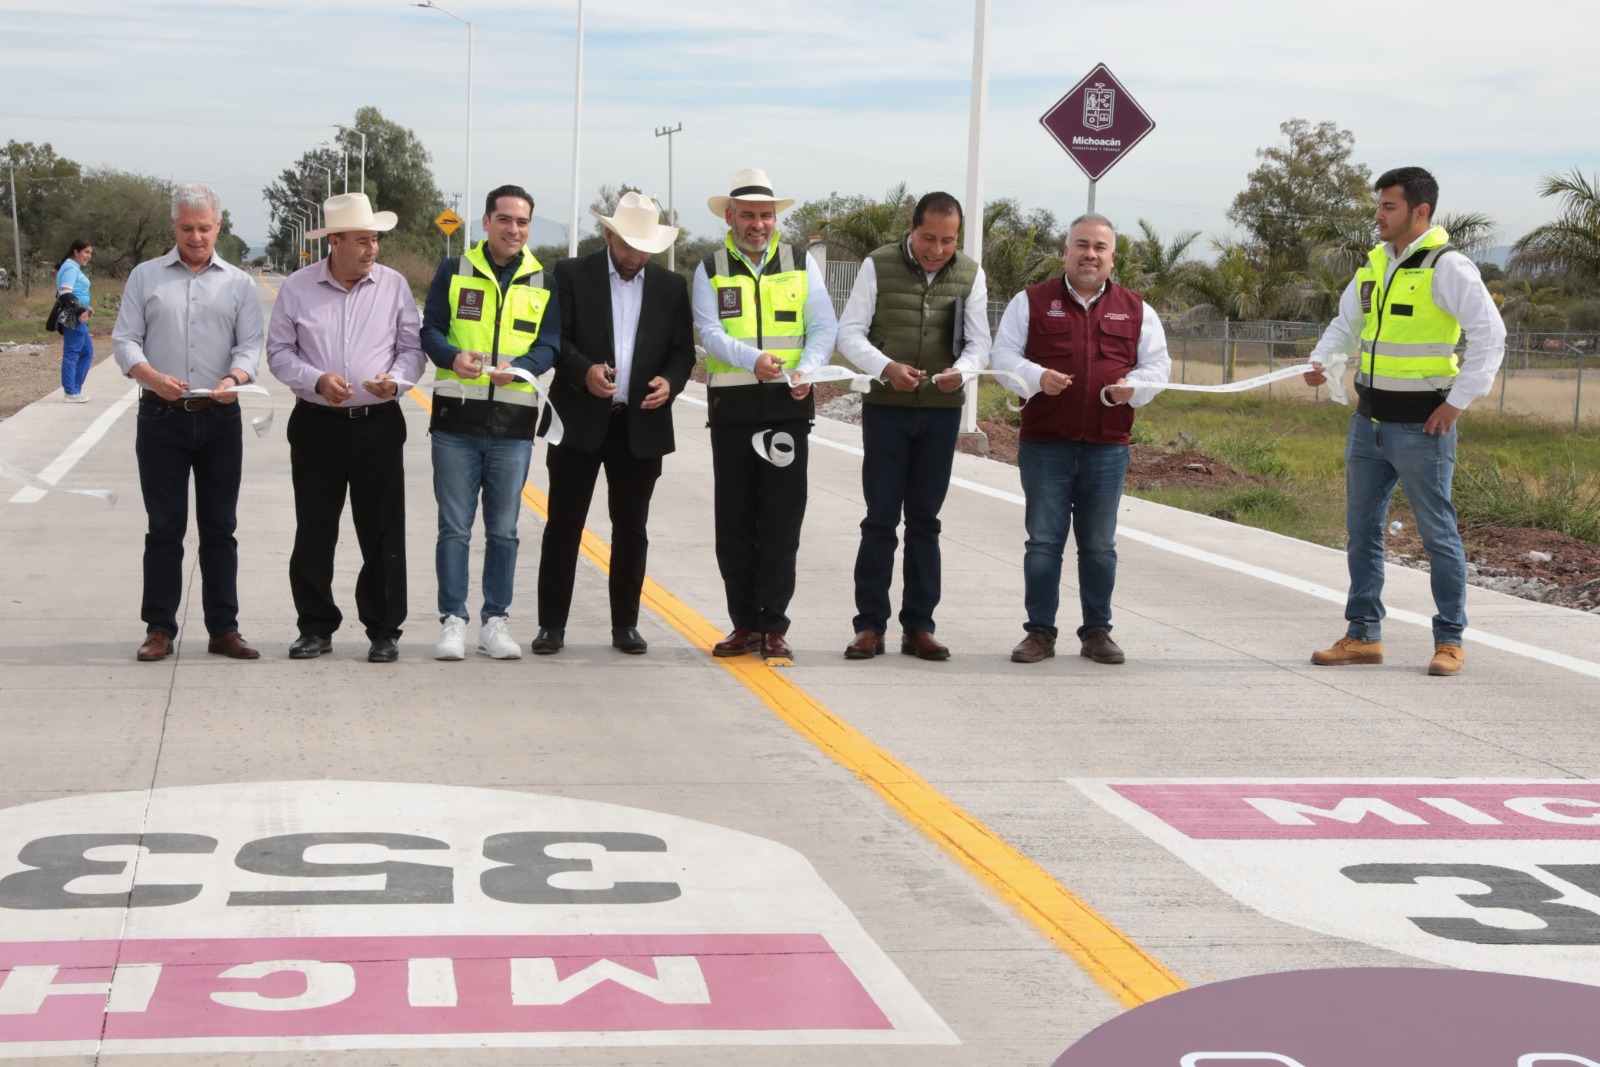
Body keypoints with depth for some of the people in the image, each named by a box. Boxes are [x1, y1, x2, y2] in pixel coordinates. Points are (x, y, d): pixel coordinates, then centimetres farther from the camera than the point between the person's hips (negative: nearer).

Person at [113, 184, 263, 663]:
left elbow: (250, 344, 2)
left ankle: (223, 628, 11)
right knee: (164, 528, 2)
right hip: (161, 417, -1)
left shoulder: (238, 283, 9)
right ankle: (159, 629, 7)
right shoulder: (146, 277, 7)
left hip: (219, 417, 1)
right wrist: (153, 378, -17)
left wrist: (235, 379, -19)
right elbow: (124, 339, 2)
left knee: (220, 528, 5)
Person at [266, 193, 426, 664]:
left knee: (383, 532, 2)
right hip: (317, 424, 0)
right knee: (313, 532, 5)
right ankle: (316, 628, 17)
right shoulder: (297, 288, 2)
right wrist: (316, 380, -13)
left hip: (379, 425, 0)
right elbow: (279, 352, 4)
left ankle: (384, 630, 11)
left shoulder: (395, 285, 3)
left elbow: (412, 348, 6)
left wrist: (395, 379, -14)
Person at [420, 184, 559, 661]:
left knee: (503, 530, 6)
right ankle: (453, 622, 6)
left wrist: (516, 367, -18)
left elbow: (549, 345, 2)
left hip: (514, 424, 1)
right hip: (456, 420, -1)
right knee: (454, 527, 1)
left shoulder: (543, 282, 8)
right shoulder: (454, 271, 6)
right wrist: (453, 357, -19)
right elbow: (430, 330, 3)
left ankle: (495, 622, 15)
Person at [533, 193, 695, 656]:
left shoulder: (671, 286, 9)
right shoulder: (572, 275, 1)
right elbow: (554, 337, -4)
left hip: (641, 425, 2)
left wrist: (669, 382, -13)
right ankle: (552, 624, 8)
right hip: (580, 421, -2)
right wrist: (584, 371, -22)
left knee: (631, 529, 7)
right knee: (563, 525, 2)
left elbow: (683, 350, 8)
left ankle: (625, 625, 16)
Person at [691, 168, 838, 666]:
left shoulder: (801, 263, 10)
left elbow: (824, 327, 5)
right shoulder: (711, 270, 7)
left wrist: (805, 370, -14)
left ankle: (773, 628, 2)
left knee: (781, 522, -2)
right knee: (734, 522, 5)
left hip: (787, 405, 0)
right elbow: (710, 332, -7)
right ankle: (745, 624, 14)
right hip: (732, 406, 1)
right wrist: (753, 359, -25)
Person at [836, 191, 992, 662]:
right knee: (880, 520, -1)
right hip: (885, 408, -2)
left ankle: (918, 627, 13)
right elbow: (850, 332, -4)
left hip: (942, 411, 2)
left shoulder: (970, 274, 4)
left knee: (924, 521, 7)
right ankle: (870, 626, 5)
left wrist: (962, 369, -18)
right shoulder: (878, 266, -4)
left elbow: (979, 343, 5)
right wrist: (886, 367, -22)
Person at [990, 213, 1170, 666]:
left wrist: (1133, 386, -9)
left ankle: (1097, 631, 16)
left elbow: (1157, 364, 12)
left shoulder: (1136, 310, 11)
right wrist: (1037, 377, -15)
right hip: (1044, 445, -1)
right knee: (1043, 541, 2)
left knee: (1099, 544, 7)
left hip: (1107, 447, 1)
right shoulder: (1032, 302, 6)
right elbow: (1003, 355, 3)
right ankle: (1040, 632, 9)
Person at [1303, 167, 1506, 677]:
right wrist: (1320, 360, 4)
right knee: (1362, 528, 10)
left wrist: (1459, 401, -19)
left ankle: (1449, 640, 13)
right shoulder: (1376, 262, 9)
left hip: (1422, 425, -7)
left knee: (1437, 532, 2)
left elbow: (1490, 334, -18)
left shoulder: (1447, 266, -13)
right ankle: (1363, 635, 19)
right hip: (1369, 420, 7)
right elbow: (1347, 321, 23)